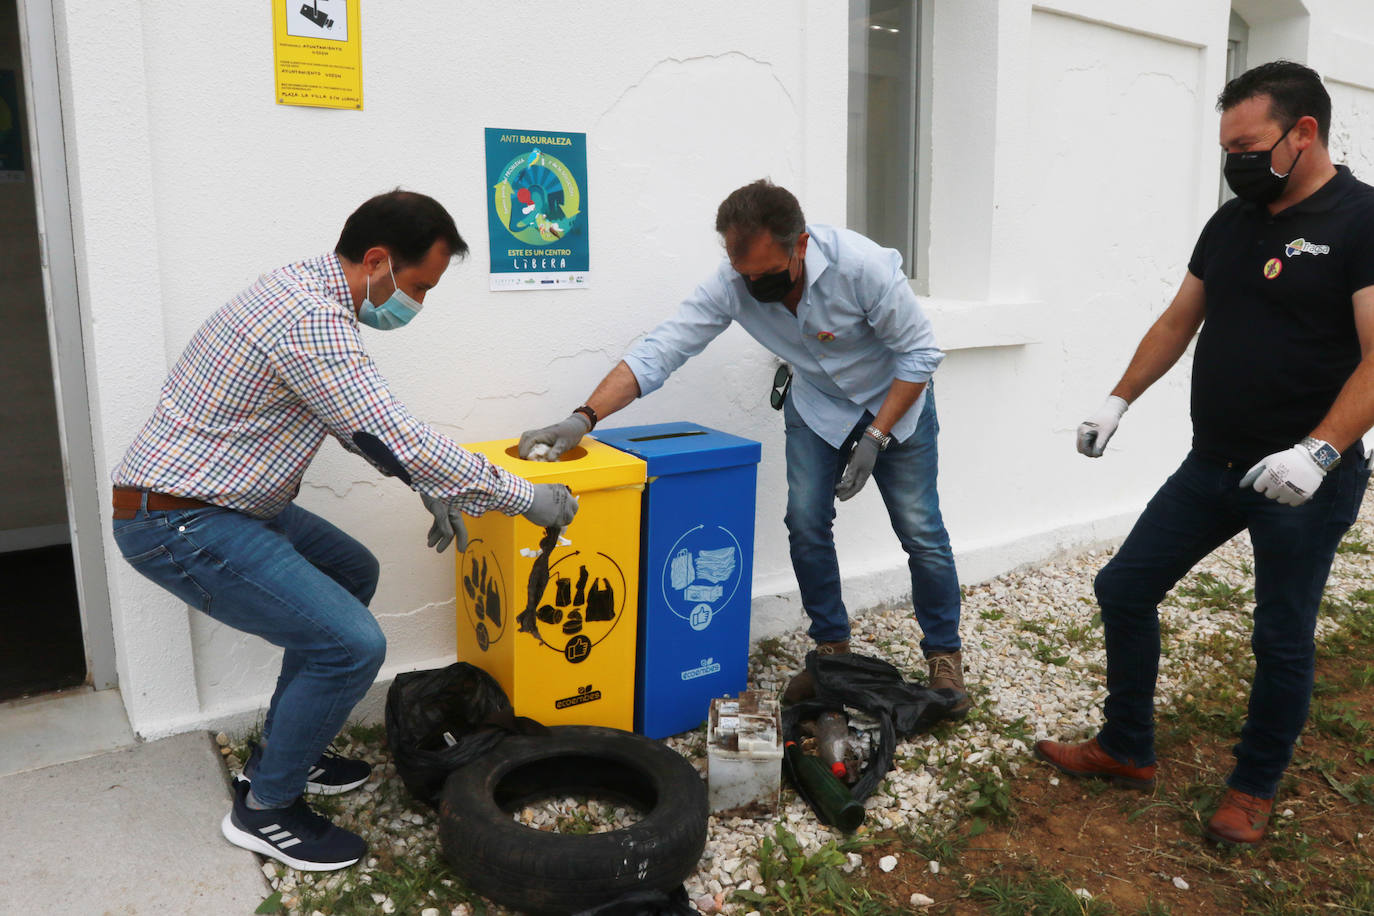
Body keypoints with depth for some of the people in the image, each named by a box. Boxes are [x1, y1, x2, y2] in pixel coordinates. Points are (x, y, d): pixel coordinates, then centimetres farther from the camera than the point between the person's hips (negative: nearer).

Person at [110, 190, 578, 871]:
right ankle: (265, 808, 8)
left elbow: (364, 422, 17)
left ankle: (283, 750, 30)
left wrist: (428, 486, 12)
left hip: (218, 500, 11)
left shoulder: (308, 286, 8)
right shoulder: (313, 323, -25)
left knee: (352, 572, 22)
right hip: (178, 525, -11)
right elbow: (399, 439, -26)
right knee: (351, 645, -15)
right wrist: (525, 496, -17)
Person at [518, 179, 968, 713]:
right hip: (817, 404, 3)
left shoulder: (864, 266, -35)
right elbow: (658, 352, -28)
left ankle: (943, 656, 17)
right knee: (806, 523, -6)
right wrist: (583, 419, -39)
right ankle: (831, 648, 14)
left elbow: (918, 354, -22)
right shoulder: (732, 285, -26)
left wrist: (874, 437, -25)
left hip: (894, 398, -3)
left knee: (920, 532, -2)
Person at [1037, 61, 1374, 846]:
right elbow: (1178, 323, 15)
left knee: (1283, 641, 7)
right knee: (1125, 588, 7)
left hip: (1307, 479, -6)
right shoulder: (1232, 223, 9)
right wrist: (1119, 401, 7)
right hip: (1213, 465, 7)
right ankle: (1127, 751, 23)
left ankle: (1255, 788, 29)